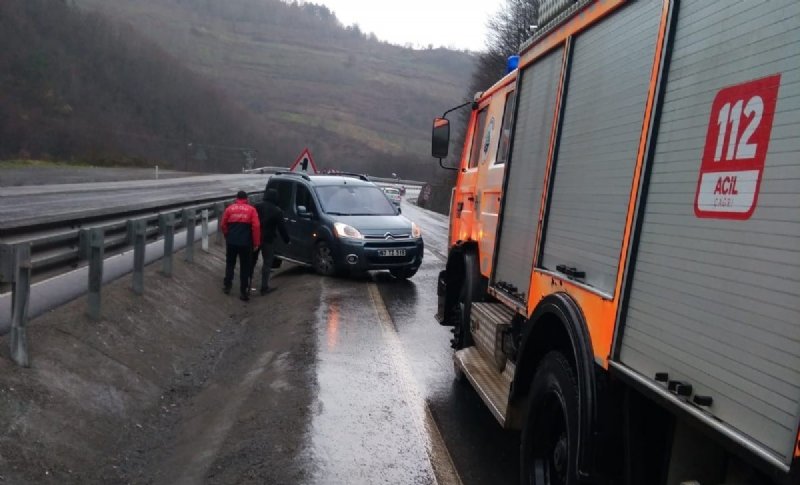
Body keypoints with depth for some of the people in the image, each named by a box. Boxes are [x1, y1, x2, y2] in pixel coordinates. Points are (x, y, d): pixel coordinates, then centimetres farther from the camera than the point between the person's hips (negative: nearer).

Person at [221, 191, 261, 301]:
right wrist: (256, 243, -3)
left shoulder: (230, 208, 4)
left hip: (231, 241, 2)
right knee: (245, 267, 6)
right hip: (245, 243, -2)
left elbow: (223, 225, 7)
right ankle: (243, 292, 5)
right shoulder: (251, 209, 0)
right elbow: (256, 226, -8)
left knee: (230, 263, 21)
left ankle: (227, 286, 25)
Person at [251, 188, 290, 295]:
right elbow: (281, 227, -7)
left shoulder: (257, 207, 1)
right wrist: (286, 239, 3)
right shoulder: (277, 211, -8)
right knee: (267, 262, 2)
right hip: (268, 239, -4)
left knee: (252, 259, 19)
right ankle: (264, 287, 2)